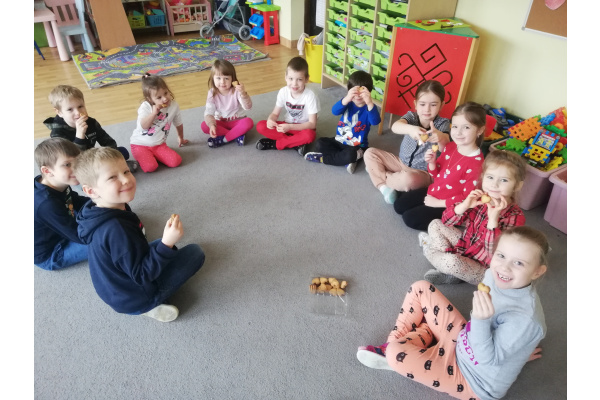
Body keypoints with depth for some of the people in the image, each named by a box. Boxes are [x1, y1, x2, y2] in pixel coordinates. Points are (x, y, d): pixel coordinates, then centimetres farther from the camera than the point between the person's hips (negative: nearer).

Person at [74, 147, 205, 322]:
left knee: (161, 244, 27)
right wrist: (167, 243, -35)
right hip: (134, 297, -8)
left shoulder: (104, 214, -7)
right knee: (195, 252, -2)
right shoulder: (116, 229, -35)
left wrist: (165, 242, 5)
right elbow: (143, 276, -28)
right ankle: (149, 306, -1)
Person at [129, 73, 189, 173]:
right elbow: (144, 126, -25)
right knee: (150, 167, -27)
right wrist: (154, 113, -33)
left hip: (159, 144, 3)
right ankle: (142, 158, 10)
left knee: (176, 161, -19)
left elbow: (178, 123, 13)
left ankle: (154, 156, 8)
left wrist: (180, 137, 27)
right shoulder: (145, 107, -13)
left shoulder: (174, 105, -4)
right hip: (140, 144, -3)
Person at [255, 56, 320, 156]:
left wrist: (290, 127, -32)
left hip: (303, 128, -4)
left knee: (309, 135, -40)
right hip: (287, 125, 4)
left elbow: (312, 124, -22)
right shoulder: (283, 92, -11)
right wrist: (270, 120, -28)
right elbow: (275, 113, -3)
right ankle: (296, 143, -21)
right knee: (260, 126, -17)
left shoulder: (310, 96, -22)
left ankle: (275, 144, -20)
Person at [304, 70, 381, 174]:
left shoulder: (369, 107, -12)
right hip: (339, 141, 5)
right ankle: (348, 160, -19)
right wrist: (346, 99, -46)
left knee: (349, 155, -35)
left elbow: (375, 121, -35)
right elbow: (335, 111, -26)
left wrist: (369, 103, -52)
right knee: (320, 143, -13)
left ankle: (323, 158, -11)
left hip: (358, 146, -5)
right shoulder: (348, 103, -4)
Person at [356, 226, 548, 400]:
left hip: (474, 380, -7)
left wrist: (480, 320, -42)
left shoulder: (525, 318, -34)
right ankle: (395, 344, 12)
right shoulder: (495, 275, -13)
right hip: (462, 339, 8)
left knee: (395, 354, -25)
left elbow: (489, 359, -29)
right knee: (420, 289, 5)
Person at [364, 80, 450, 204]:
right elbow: (395, 126, -32)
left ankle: (381, 176, -6)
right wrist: (410, 129, -56)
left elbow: (445, 148, -33)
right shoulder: (411, 116, -9)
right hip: (401, 162, 4)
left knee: (408, 178, -39)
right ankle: (384, 187, -14)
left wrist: (440, 137, -58)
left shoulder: (442, 123, -14)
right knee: (370, 153, -5)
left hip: (423, 172, -4)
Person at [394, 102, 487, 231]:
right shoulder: (450, 147, -5)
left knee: (410, 218, -12)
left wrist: (438, 203, -19)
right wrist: (432, 162, -14)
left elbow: (467, 199, -23)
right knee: (399, 205, 9)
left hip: (448, 206, -7)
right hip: (433, 191, 8)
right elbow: (437, 174, 7)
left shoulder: (476, 163, -27)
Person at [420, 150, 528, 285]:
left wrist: (493, 219, -40)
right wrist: (465, 205, -26)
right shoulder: (479, 198, -9)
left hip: (484, 270, -7)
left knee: (452, 261, -35)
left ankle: (429, 250, -3)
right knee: (435, 224, 6)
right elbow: (446, 221, -8)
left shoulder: (515, 217, -23)